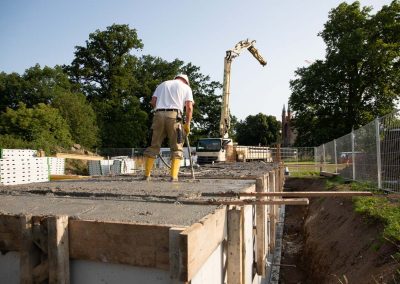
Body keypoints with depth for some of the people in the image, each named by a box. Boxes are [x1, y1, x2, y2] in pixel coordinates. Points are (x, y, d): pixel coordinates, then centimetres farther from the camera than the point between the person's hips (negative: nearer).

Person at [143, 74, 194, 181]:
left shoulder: (162, 84, 27)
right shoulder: (186, 87, 17)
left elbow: (153, 101, 13)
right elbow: (189, 107, 4)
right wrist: (187, 124, 7)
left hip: (159, 115, 3)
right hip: (174, 116, -3)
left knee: (153, 146, 8)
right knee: (177, 148, 3)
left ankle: (147, 175, 8)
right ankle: (174, 177, -5)